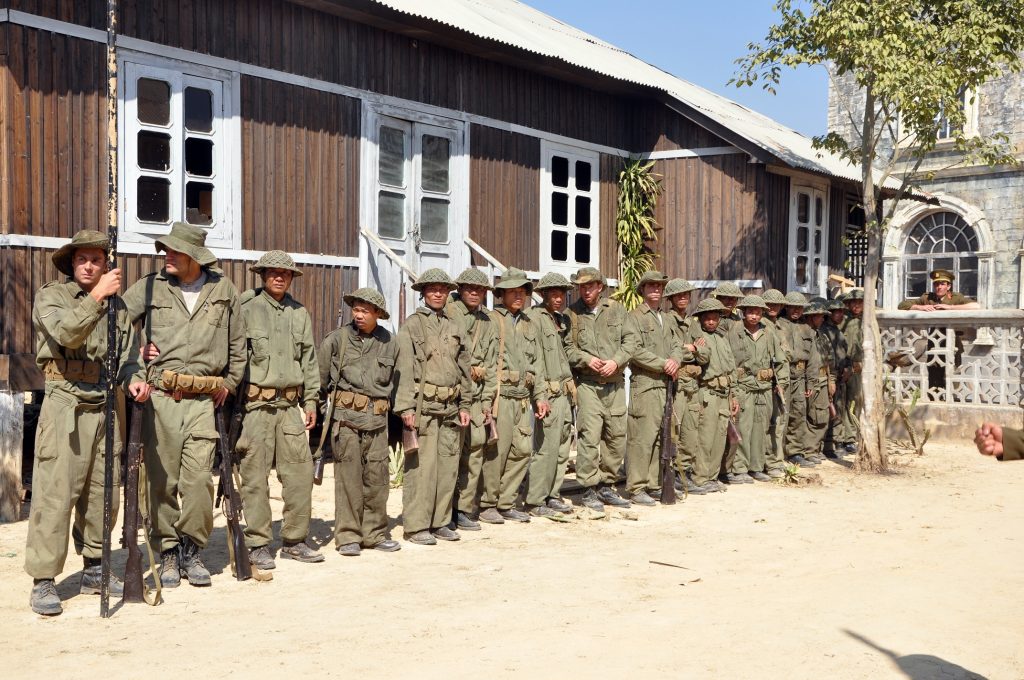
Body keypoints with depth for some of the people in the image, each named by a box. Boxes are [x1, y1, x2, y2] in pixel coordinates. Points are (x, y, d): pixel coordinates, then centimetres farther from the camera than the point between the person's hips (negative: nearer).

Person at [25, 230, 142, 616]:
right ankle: (43, 582, -1)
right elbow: (66, 334, -18)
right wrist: (96, 297, -23)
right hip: (66, 406, -5)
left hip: (107, 406, 5)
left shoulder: (117, 305, 14)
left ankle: (94, 571, 22)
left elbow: (128, 356, 14)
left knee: (103, 494, 10)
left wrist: (133, 380, -5)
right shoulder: (50, 296, 2)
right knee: (55, 494, -7)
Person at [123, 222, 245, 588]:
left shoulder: (223, 289, 8)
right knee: (163, 480, 2)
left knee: (198, 478, -6)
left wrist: (229, 382, 13)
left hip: (203, 400, 0)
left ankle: (192, 550, 10)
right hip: (159, 396, 0)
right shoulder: (150, 287, 5)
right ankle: (168, 552, 16)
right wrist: (134, 374, 0)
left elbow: (237, 342, 18)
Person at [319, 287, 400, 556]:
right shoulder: (336, 339, 0)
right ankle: (348, 536, 6)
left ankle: (375, 533, 16)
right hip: (345, 416, -3)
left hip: (377, 418, 3)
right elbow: (320, 377, 6)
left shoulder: (390, 343, 8)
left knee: (377, 477, 5)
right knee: (348, 476, -2)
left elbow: (395, 381, 18)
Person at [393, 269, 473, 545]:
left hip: (450, 407, 6)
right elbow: (404, 368, -7)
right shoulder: (412, 325, 0)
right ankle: (416, 526, 0)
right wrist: (406, 407, -14)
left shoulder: (453, 327, 18)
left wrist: (465, 405, 14)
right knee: (421, 466, -6)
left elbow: (464, 368, 20)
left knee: (448, 466, 7)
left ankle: (440, 522, 17)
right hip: (424, 405, -6)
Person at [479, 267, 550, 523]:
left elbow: (537, 364, 21)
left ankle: (506, 504, 16)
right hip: (500, 395, -7)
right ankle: (487, 504, 6)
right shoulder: (491, 320, -1)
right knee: (496, 451, -6)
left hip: (522, 398, 7)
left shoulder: (529, 325, 20)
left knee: (523, 449, 5)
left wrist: (540, 396, 15)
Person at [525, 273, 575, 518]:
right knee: (546, 448, -8)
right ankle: (535, 502, -1)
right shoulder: (535, 316, -8)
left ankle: (553, 495, 21)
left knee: (563, 447, 11)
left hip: (565, 393, 9)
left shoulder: (564, 320, 18)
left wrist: (571, 389, 17)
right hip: (549, 393, -8)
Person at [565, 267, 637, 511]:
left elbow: (629, 341, 5)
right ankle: (589, 490, 0)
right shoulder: (572, 313, 1)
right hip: (587, 383, -4)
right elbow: (566, 347, -2)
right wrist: (587, 359, -16)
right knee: (589, 436, -10)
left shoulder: (617, 309, 9)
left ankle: (606, 486, 21)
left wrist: (615, 361, -11)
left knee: (617, 436, 8)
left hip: (615, 383, 4)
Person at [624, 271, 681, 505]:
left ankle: (654, 485, 17)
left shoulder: (664, 319, 22)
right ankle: (636, 489, -5)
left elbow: (676, 345, 17)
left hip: (666, 385, 8)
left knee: (661, 437, 9)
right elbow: (635, 350, -14)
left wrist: (675, 360, -5)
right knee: (642, 438, -9)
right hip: (645, 384, -8)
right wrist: (663, 364, -15)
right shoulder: (634, 317, -3)